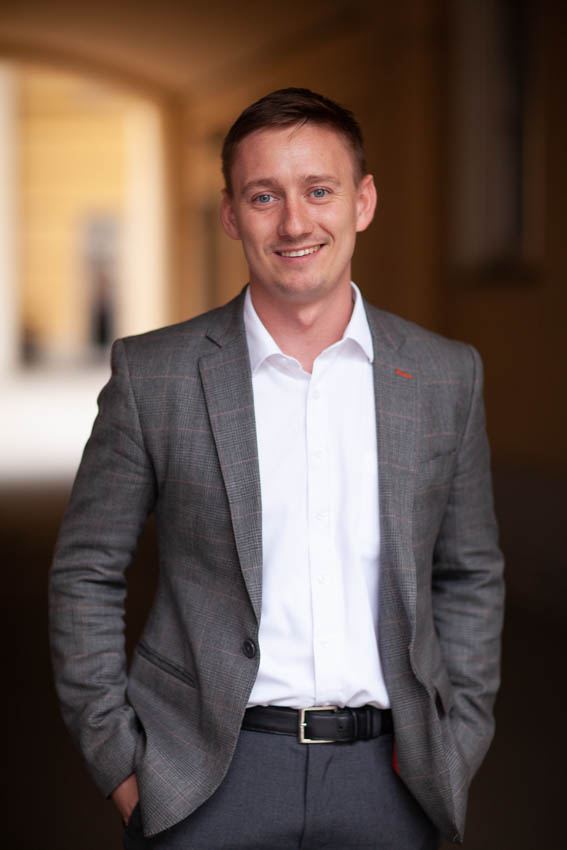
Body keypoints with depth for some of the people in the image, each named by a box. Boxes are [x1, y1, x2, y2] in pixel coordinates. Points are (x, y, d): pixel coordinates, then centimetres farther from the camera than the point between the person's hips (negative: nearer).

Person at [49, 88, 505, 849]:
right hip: (208, 780, -1)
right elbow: (86, 573, 1)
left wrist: (453, 750, 4)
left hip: (387, 776, 2)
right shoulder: (153, 374, -3)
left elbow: (470, 578, 10)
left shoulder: (445, 376, 3)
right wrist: (119, 761, -3)